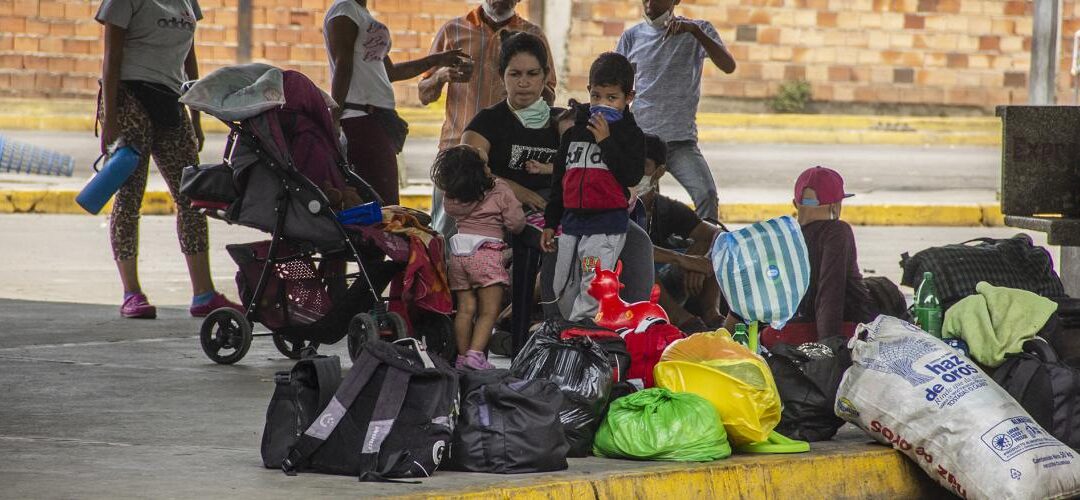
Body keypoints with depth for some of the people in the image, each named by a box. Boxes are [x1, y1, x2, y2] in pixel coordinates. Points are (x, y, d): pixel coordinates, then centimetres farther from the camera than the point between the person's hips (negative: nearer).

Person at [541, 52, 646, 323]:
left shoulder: (630, 134, -1)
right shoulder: (574, 133, 11)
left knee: (593, 290, -12)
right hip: (572, 221, 6)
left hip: (607, 222, -6)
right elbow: (559, 180, 17)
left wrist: (606, 141, -17)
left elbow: (632, 176, -16)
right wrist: (550, 222, 16)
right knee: (562, 289, 11)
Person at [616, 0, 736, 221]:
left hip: (681, 139, -2)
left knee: (707, 194, -22)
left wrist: (695, 31, -24)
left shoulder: (698, 30, 3)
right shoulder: (632, 36, 9)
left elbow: (728, 66, -13)